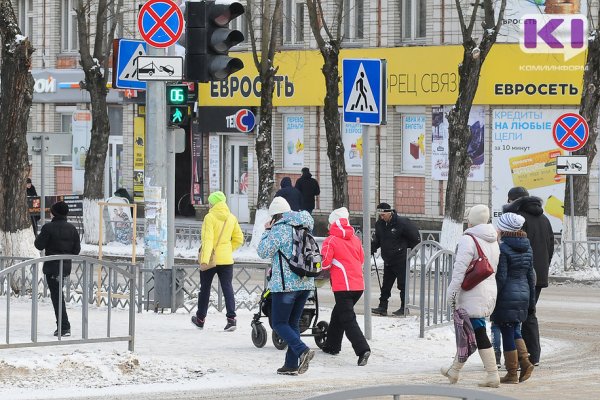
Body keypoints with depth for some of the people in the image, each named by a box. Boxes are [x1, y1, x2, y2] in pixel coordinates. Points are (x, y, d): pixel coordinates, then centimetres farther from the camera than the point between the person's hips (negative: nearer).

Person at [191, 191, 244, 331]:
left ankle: (200, 319, 25)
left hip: (211, 260, -4)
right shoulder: (231, 218, 6)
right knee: (227, 288, 0)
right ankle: (231, 318, -15)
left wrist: (205, 259, -25)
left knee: (205, 288, 11)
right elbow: (239, 239, 12)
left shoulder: (210, 217, -11)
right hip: (226, 259, 4)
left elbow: (207, 239, -19)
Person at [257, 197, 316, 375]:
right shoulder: (304, 228, 11)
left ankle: (302, 350, -20)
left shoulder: (279, 229, -12)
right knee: (293, 322, 13)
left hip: (286, 284, -7)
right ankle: (291, 364, 10)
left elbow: (263, 251, -10)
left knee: (279, 323, 0)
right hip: (306, 283, 7)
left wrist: (267, 231, 2)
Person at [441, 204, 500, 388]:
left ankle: (492, 375, -2)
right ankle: (455, 370, 22)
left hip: (473, 294, -9)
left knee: (479, 333, -4)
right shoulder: (493, 241, 12)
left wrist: (452, 292, -11)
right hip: (489, 292, 9)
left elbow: (460, 268, -17)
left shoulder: (468, 239, -14)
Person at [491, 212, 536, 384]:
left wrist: (492, 298, -12)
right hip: (523, 293, 7)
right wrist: (531, 297, 20)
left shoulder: (503, 249, -15)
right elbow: (531, 274, 13)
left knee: (507, 333, 0)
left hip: (507, 296, -7)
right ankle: (525, 362, 3)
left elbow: (500, 277, -17)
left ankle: (512, 374, 3)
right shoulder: (526, 248, 8)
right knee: (514, 331, 20)